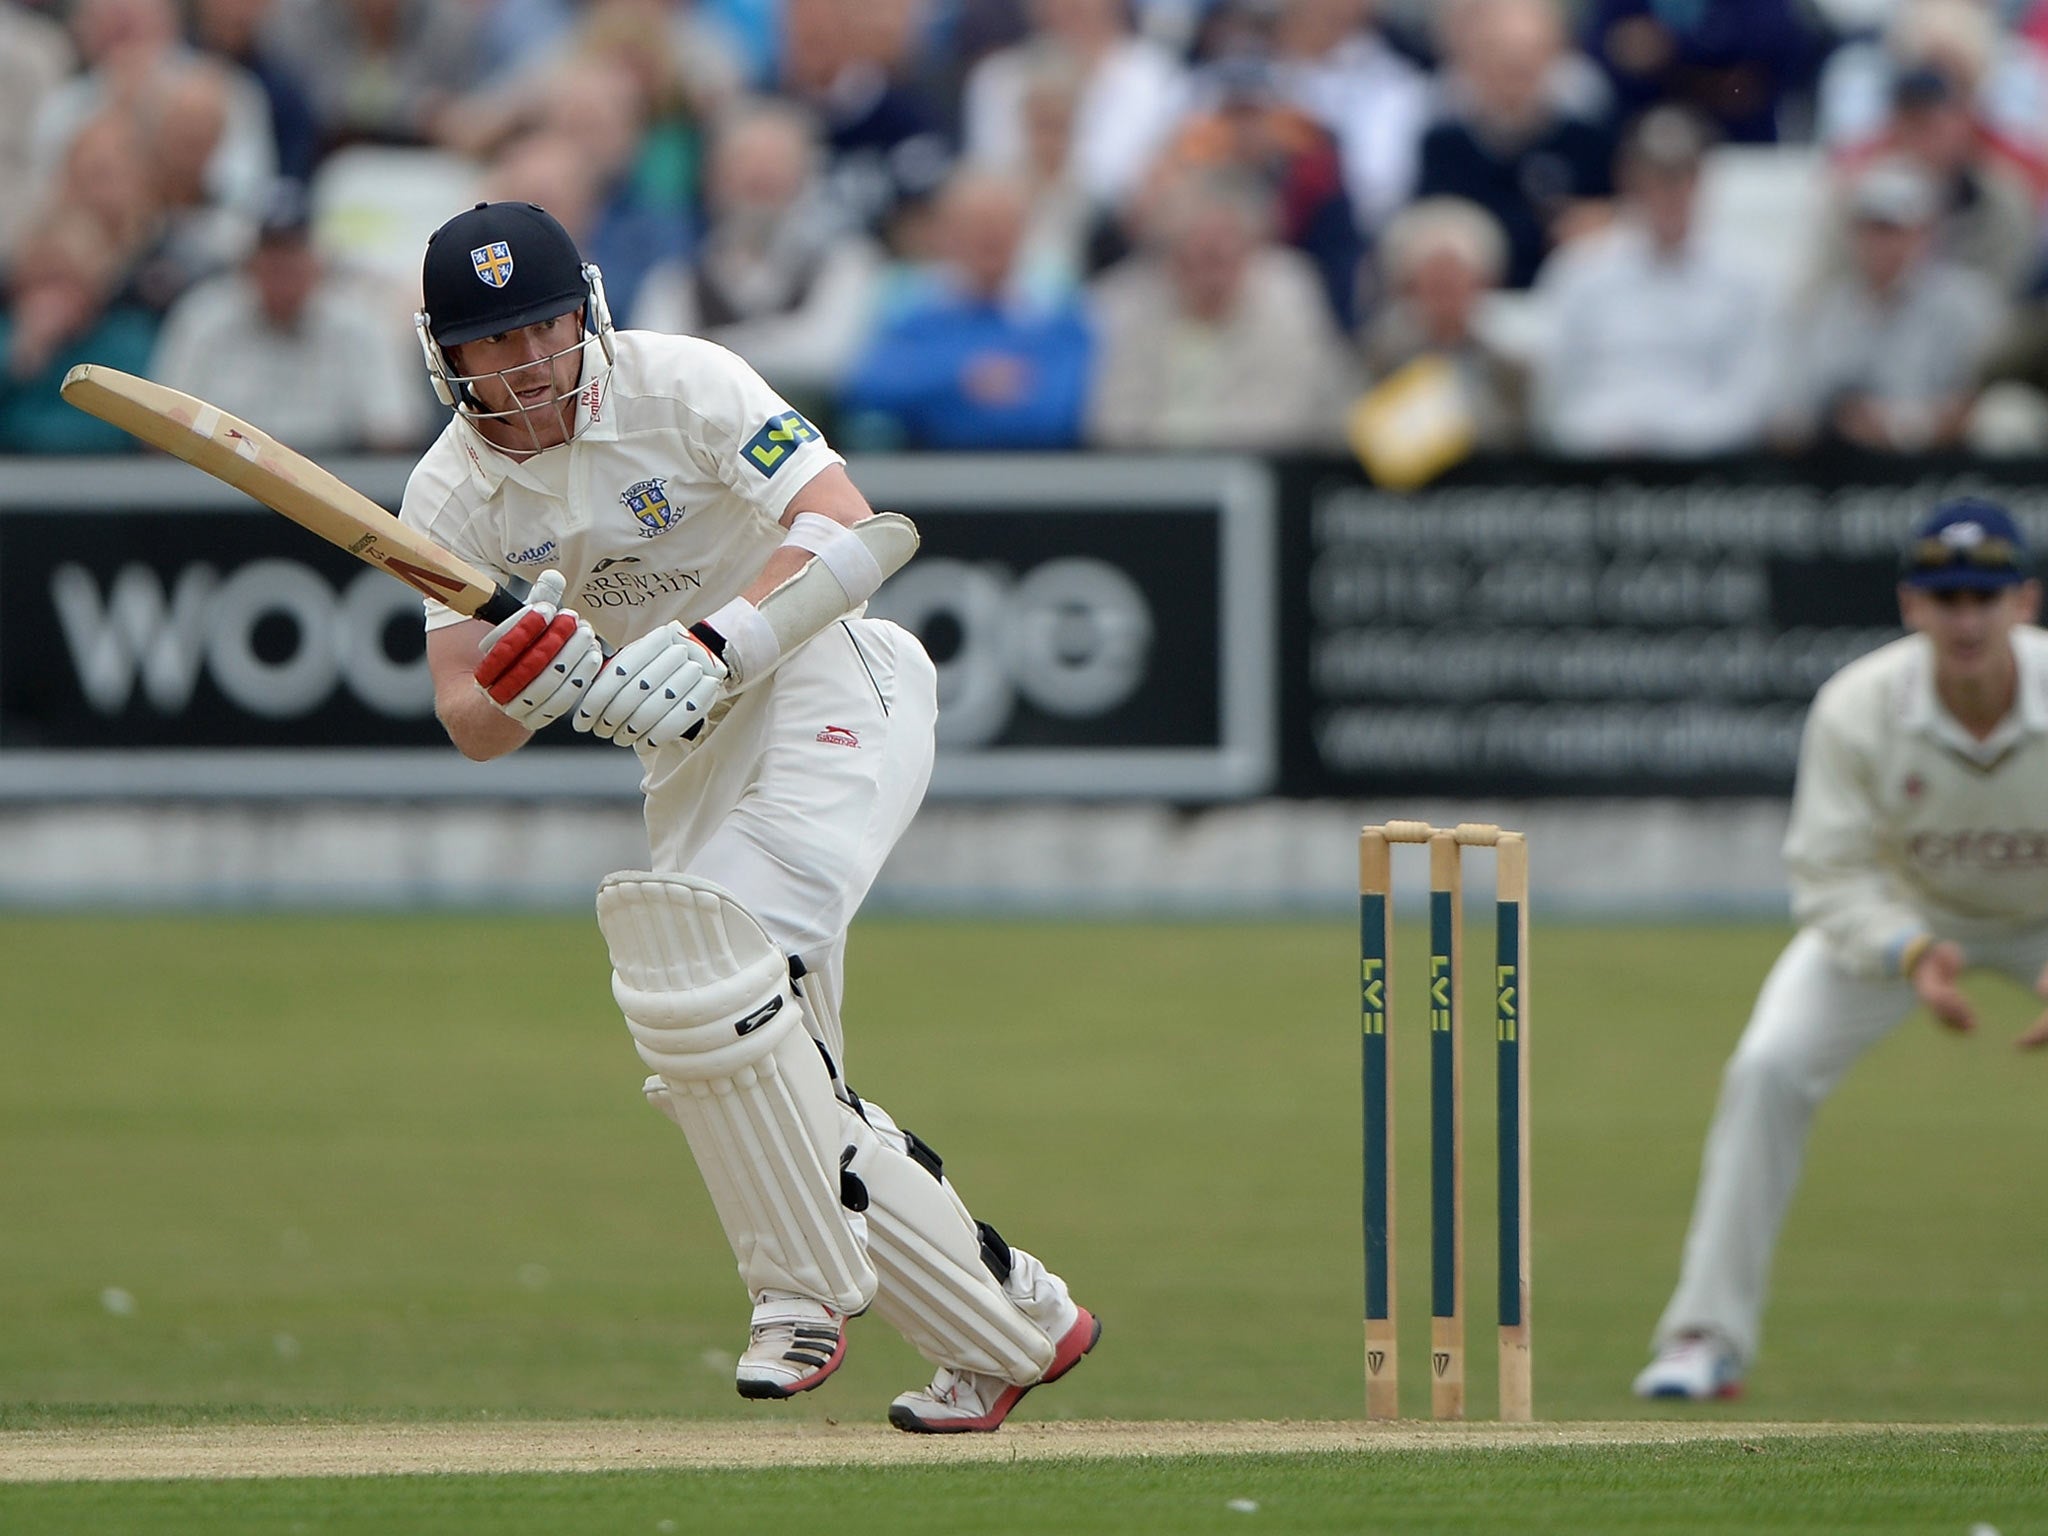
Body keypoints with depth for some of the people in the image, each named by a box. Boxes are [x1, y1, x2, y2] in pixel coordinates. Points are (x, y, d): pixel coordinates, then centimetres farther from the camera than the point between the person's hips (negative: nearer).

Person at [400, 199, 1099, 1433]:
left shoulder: (681, 386, -16)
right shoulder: (452, 498, -2)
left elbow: (850, 530, -26)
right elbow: (468, 723, -7)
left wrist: (712, 646, -38)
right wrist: (531, 692, -30)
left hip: (828, 690, -6)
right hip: (689, 747, 6)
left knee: (706, 953, -28)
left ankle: (806, 1293, -19)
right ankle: (1018, 1320, 10)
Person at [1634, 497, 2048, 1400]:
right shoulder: (1857, 708, -28)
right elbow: (1832, 877, -22)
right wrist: (1911, 955, -42)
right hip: (1905, 910, 0)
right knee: (1769, 1067, -20)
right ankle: (1706, 1337, -10)